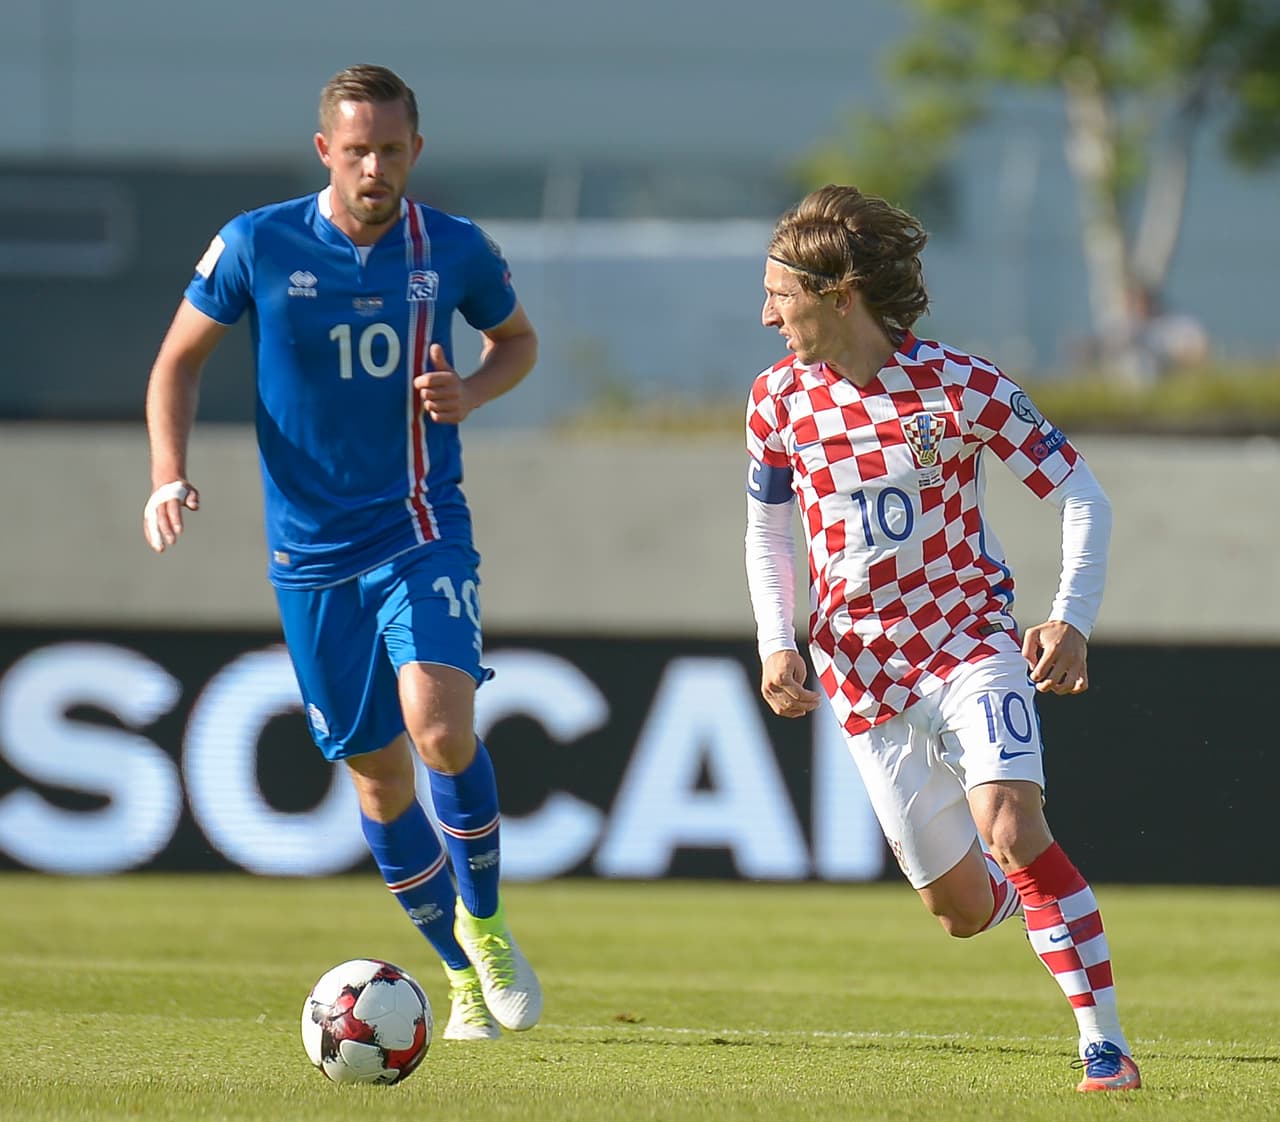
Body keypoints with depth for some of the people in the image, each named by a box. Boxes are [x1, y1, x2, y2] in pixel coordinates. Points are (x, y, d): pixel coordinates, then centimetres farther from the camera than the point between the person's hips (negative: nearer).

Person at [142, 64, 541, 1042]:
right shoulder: (256, 246, -6)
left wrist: (469, 395, -6)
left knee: (441, 729, -23)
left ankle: (484, 922, 1)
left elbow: (517, 340, 16)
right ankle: (463, 973, 24)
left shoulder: (456, 250, -3)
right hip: (311, 553, 1)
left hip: (423, 531, -1)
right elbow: (180, 359, 5)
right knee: (377, 772, 6)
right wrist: (170, 472, -11)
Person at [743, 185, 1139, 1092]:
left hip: (971, 642, -3)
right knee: (963, 909, 4)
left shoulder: (961, 387, -14)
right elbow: (767, 530, 13)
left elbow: (1081, 494, -7)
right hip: (861, 669, 3)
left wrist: (1072, 620, -18)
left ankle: (1106, 1045, -21)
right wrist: (777, 644, -1)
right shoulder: (779, 402, -3)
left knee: (1010, 826, -28)